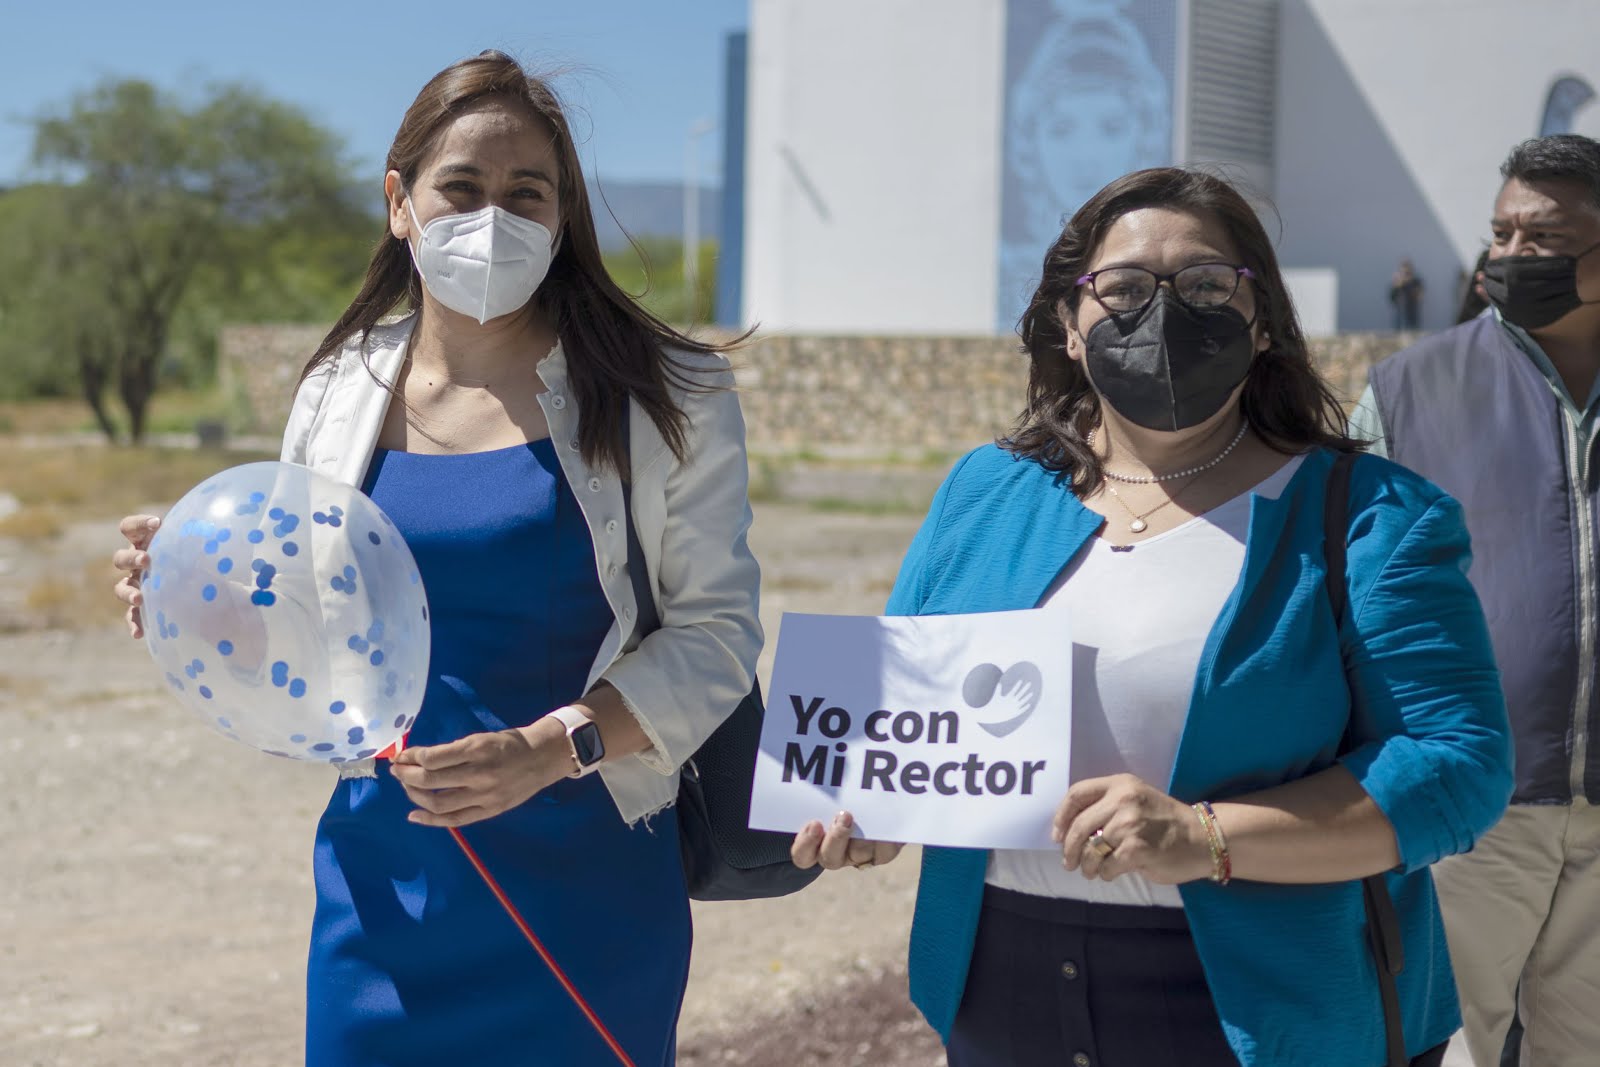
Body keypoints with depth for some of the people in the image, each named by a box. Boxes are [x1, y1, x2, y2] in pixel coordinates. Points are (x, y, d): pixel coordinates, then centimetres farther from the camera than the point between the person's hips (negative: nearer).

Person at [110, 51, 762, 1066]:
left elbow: (715, 630, -6)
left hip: (584, 893, -2)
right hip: (388, 883, 3)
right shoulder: (339, 394, 5)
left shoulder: (663, 399, -4)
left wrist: (553, 746, -20)